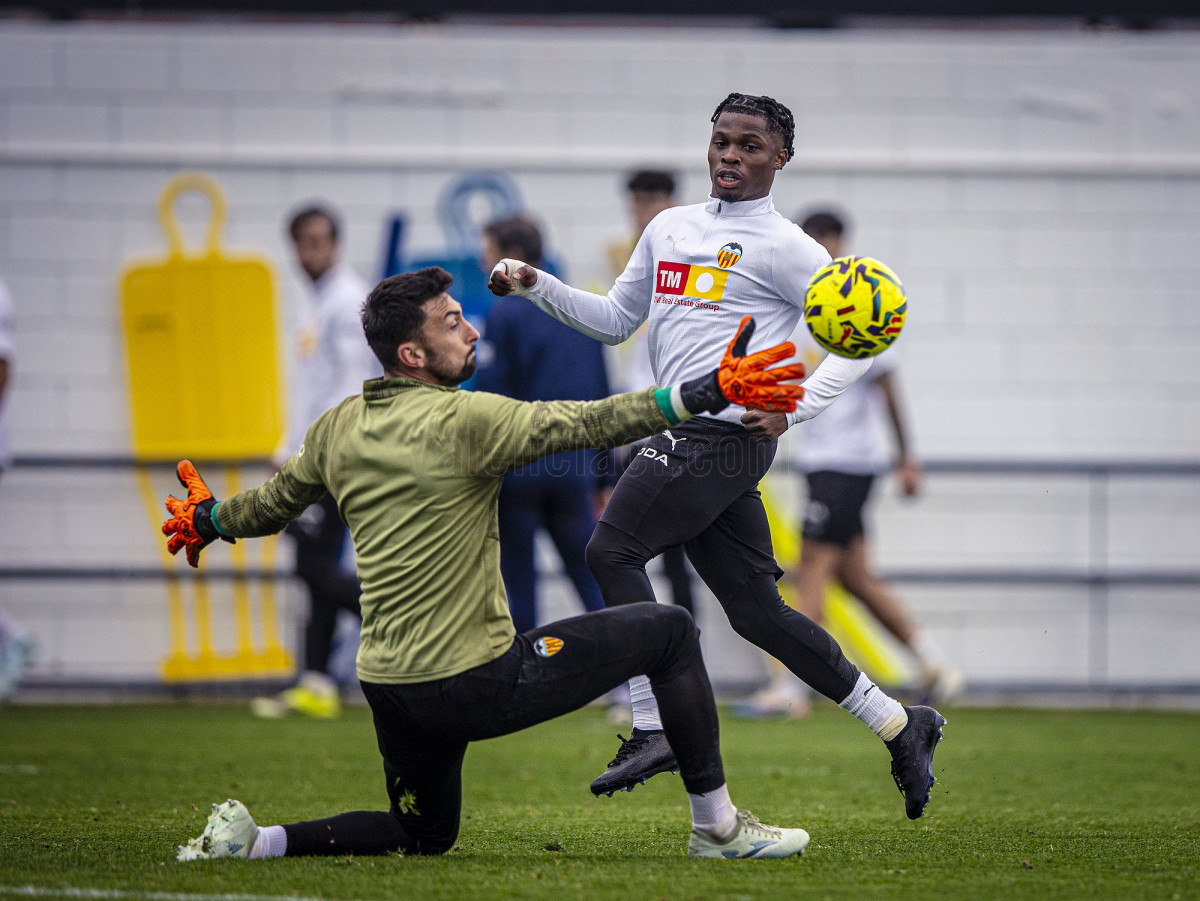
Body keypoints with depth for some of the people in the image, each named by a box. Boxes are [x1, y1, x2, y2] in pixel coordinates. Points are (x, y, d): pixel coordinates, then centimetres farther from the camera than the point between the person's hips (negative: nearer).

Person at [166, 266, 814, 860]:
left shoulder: (337, 428, 8)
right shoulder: (461, 419, -14)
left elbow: (273, 503, 23)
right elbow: (590, 424, -17)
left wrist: (209, 521, 45)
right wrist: (709, 392, -16)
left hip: (387, 684, 7)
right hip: (476, 682, -7)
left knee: (423, 836, 27)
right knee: (670, 633, 4)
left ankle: (249, 841, 7)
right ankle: (717, 827, 8)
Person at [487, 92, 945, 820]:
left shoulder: (783, 247, -4)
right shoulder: (670, 228, 19)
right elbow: (616, 321, 26)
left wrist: (796, 407, -14)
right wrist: (537, 287, 13)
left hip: (727, 430, -8)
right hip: (689, 438, 8)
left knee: (613, 548, -16)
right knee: (757, 611, 6)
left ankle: (655, 729, -15)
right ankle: (899, 726, 14)